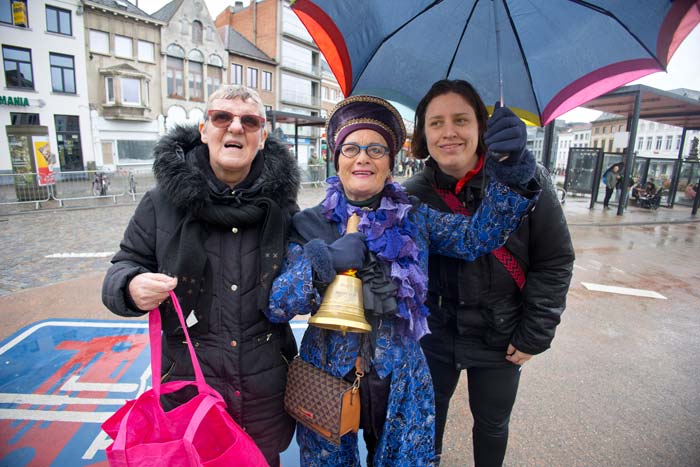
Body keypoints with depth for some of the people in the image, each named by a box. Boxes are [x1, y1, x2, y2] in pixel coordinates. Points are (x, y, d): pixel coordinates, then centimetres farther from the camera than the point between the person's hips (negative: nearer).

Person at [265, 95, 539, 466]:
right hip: (328, 376, 0)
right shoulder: (311, 224, -6)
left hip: (400, 381, 1)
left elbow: (477, 236, -12)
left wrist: (510, 173, -26)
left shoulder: (413, 218, -1)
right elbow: (275, 307, -12)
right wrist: (321, 261, -28)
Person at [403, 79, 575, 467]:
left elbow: (555, 260, -8)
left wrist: (535, 335, -9)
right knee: (429, 416, 22)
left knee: (492, 424, 22)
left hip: (501, 339, 0)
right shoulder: (413, 194, -10)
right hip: (434, 335, 1)